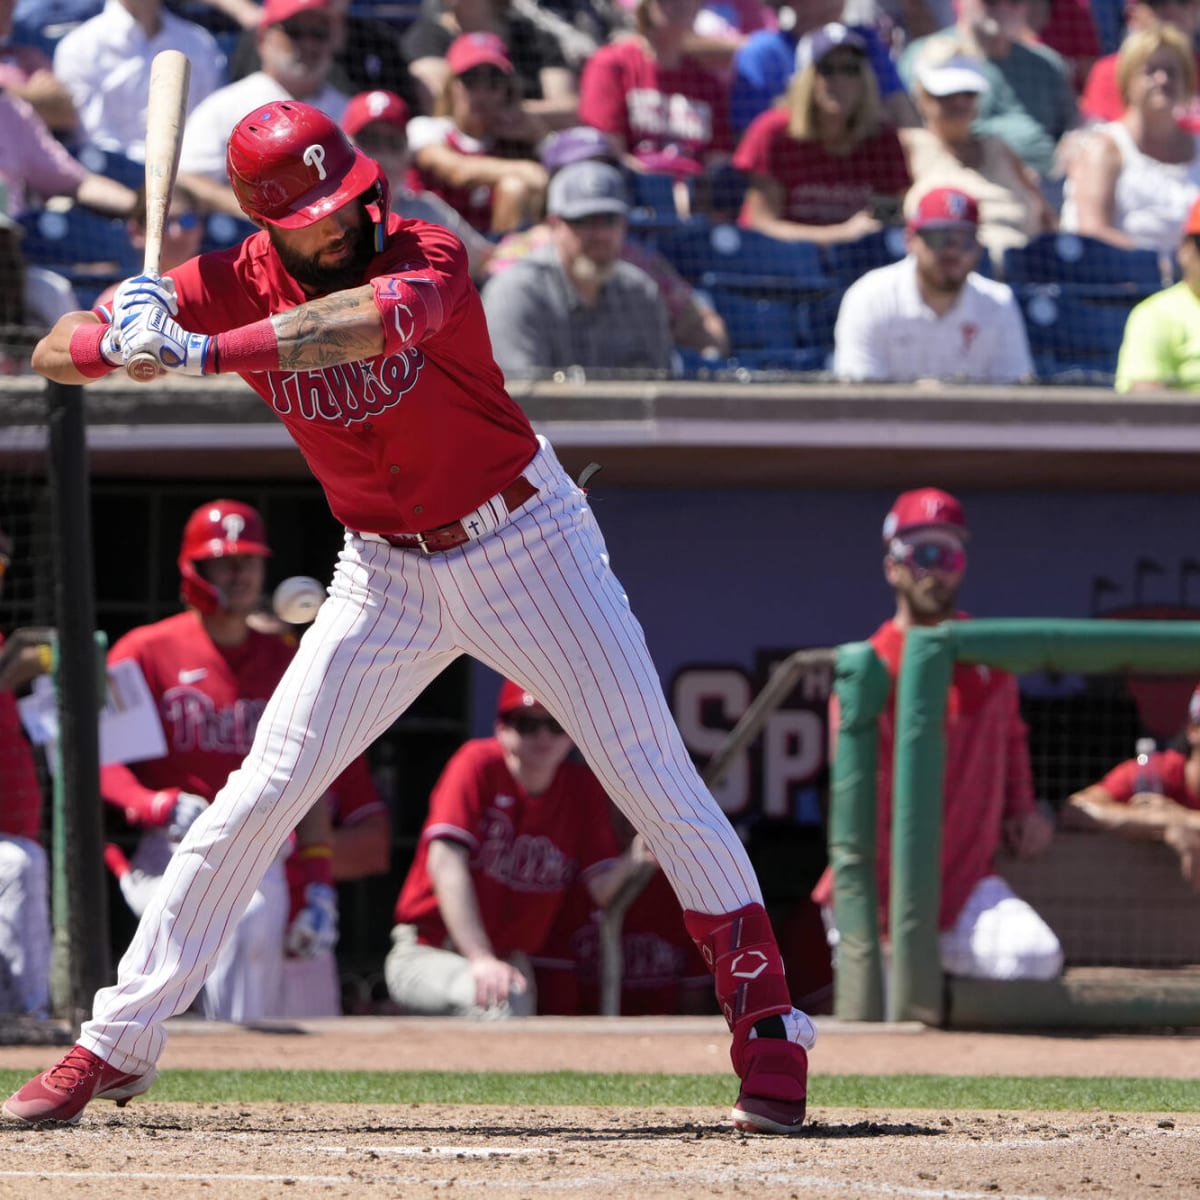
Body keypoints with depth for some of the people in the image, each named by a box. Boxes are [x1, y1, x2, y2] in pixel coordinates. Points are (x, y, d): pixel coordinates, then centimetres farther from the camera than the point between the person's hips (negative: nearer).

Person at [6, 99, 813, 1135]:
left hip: (528, 540, -3)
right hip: (387, 574, 3)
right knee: (259, 795, -3)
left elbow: (381, 314, -45)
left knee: (652, 773, -6)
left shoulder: (426, 257, -21)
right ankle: (116, 1044, 3)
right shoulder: (233, 286, -10)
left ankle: (766, 1015, 6)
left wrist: (202, 351, -53)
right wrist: (120, 341, -36)